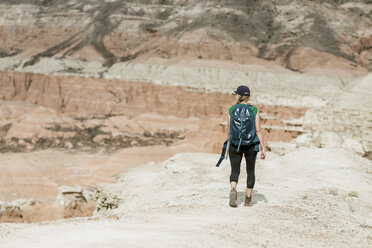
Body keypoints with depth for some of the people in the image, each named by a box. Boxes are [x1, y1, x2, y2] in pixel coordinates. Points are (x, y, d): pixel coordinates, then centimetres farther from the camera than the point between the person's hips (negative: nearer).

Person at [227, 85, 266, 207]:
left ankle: (233, 190, -25)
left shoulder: (231, 110, -3)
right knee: (250, 171, 16)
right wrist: (263, 148, -7)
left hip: (235, 144, 0)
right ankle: (248, 199, 19)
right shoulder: (254, 110, -4)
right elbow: (258, 130, -9)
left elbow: (229, 130, 3)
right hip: (251, 145, 0)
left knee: (235, 171, 5)